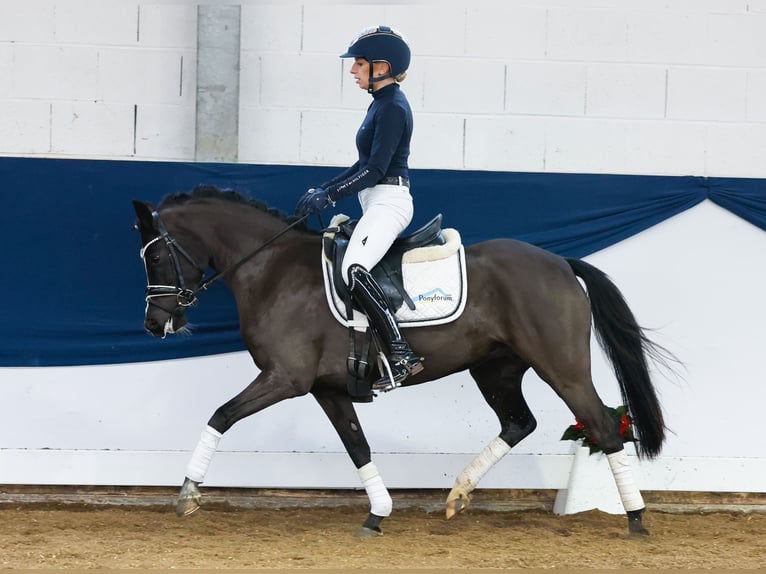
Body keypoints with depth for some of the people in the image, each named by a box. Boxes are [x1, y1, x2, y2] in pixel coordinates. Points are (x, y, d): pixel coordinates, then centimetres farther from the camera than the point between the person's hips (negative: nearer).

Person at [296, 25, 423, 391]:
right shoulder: (381, 103, 16)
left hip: (388, 202, -11)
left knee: (353, 269, -28)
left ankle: (399, 355, -31)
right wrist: (323, 189, 16)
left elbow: (376, 169, -20)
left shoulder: (392, 107, -14)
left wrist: (329, 196, -19)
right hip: (377, 202, 11)